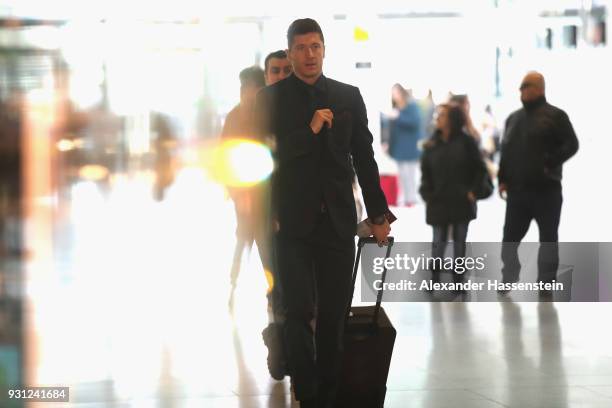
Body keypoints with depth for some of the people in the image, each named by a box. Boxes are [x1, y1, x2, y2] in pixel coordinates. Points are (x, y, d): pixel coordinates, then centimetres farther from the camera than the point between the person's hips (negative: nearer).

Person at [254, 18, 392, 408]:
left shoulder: (349, 96, 7)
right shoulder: (271, 98, 0)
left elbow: (365, 158, 10)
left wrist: (379, 214, 10)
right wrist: (309, 130, -16)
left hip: (338, 219, 2)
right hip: (293, 221, -2)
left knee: (335, 313, 6)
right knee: (300, 312, -4)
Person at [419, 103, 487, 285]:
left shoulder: (466, 142, -4)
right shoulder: (432, 144, 3)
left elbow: (479, 169, -1)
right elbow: (425, 171, 7)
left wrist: (473, 191, -7)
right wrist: (427, 194, -2)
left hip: (461, 200, -1)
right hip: (438, 201, 1)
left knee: (459, 241, 7)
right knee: (438, 241, 2)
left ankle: (458, 281, 14)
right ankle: (435, 279, 7)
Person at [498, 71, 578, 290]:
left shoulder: (554, 115, -3)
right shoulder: (513, 118, 15)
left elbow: (571, 145, -9)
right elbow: (505, 151, 17)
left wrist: (550, 164, -17)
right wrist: (503, 179, 7)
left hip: (546, 189, -5)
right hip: (517, 189, 5)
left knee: (548, 238, 2)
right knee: (510, 235, 6)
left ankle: (546, 284, 9)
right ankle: (508, 279, 16)